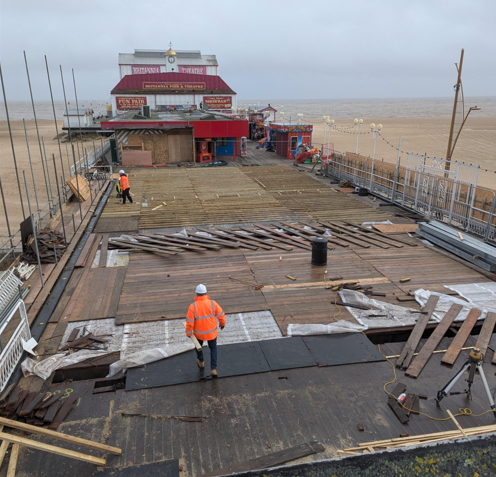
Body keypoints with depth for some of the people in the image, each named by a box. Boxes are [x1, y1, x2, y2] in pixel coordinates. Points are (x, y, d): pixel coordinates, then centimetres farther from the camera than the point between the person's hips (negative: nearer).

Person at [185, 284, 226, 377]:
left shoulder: (193, 306, -24)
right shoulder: (212, 303, -20)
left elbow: (190, 322, -18)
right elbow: (221, 315, -10)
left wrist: (188, 332, -1)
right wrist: (222, 323, 10)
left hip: (199, 332, 0)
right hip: (212, 332, 1)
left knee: (198, 345, 31)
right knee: (213, 348, 23)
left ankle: (201, 362, 52)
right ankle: (213, 369, 17)